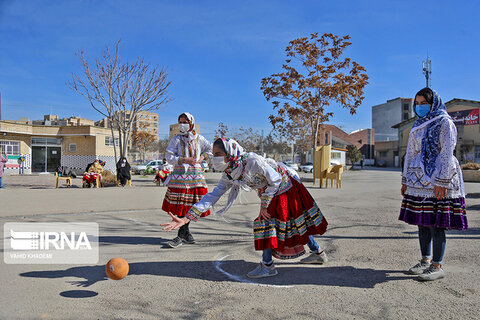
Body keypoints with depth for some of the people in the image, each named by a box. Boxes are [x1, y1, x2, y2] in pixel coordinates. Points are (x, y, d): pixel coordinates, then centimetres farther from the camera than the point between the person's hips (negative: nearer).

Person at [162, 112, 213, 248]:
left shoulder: (199, 139, 10)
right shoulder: (176, 139, 5)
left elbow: (210, 149, 25)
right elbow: (169, 157, -1)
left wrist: (202, 157, 8)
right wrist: (183, 159, -13)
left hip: (195, 175, 1)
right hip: (180, 174, -1)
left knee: (190, 206, -1)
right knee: (180, 206, -5)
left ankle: (181, 236, 9)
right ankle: (187, 234, 11)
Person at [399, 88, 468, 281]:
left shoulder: (444, 122, -4)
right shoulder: (418, 125, 17)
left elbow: (447, 154, -12)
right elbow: (410, 153, 19)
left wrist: (442, 182, -19)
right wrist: (405, 180, 16)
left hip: (437, 180, -7)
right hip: (418, 181, 7)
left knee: (436, 224, -4)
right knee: (422, 222, 11)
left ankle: (437, 266, 6)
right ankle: (425, 261, 22)